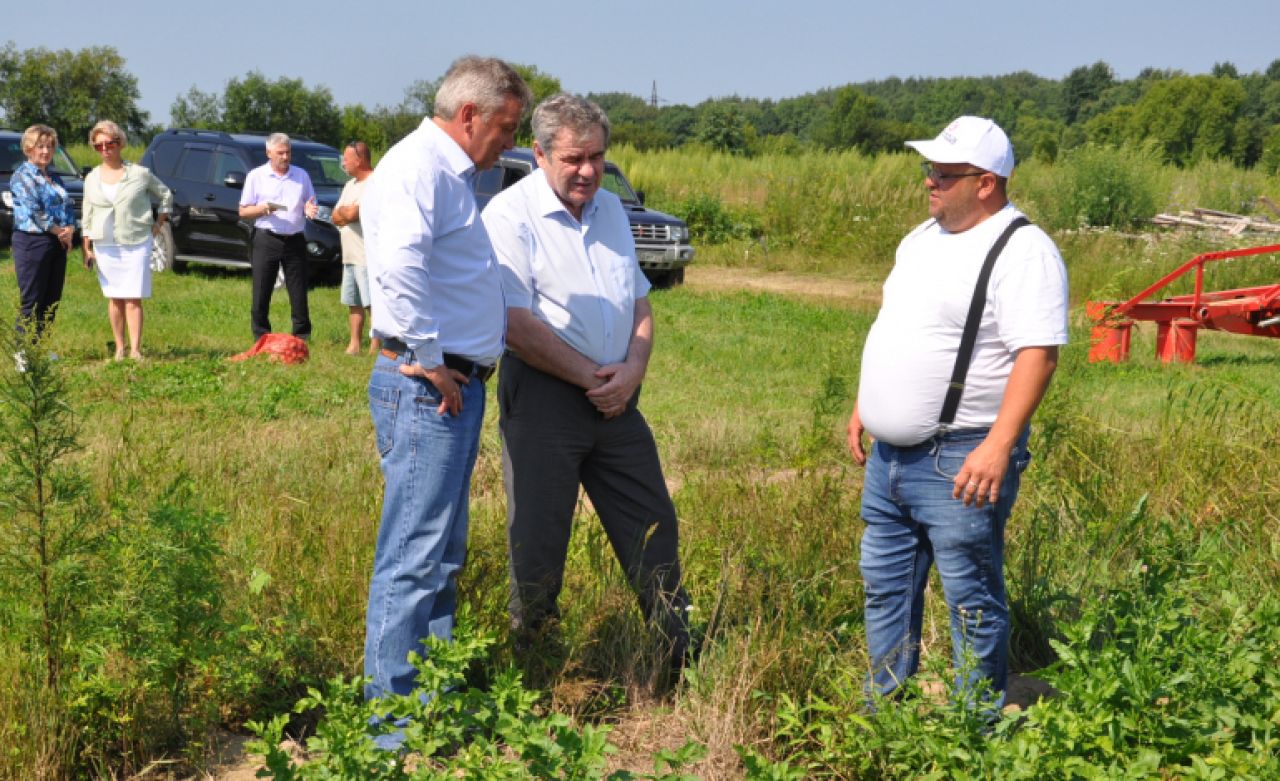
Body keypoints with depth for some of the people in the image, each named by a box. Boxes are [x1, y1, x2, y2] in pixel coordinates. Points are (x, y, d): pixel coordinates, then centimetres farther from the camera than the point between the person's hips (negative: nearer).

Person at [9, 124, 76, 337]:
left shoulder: (54, 177, 18)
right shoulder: (22, 176, -5)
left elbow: (69, 205, 12)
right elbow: (34, 210, -14)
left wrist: (70, 230, -7)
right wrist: (59, 231, -11)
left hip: (58, 244, 7)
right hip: (32, 241, -7)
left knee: (52, 301, 8)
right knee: (32, 301, -5)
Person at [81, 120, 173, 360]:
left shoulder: (139, 174, 0)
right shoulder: (92, 178, 9)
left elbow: (166, 194, 13)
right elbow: (87, 215, 12)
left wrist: (158, 222, 5)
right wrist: (87, 248, 7)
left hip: (136, 244, -3)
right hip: (104, 246, 3)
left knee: (133, 298, -7)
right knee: (115, 299, 5)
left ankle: (135, 350, -7)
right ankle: (119, 349, 10)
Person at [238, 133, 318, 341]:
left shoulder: (301, 176, 11)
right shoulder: (256, 176, 4)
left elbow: (311, 205, 18)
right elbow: (243, 211, 5)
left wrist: (309, 210, -7)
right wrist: (263, 209, -15)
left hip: (295, 240, 2)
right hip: (266, 240, -2)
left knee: (299, 294, 1)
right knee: (261, 295, -1)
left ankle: (302, 338, 7)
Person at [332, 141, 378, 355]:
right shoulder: (350, 185, 20)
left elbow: (351, 214, -20)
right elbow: (336, 217, 14)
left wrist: (342, 211, 1)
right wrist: (348, 214, -6)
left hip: (368, 255, -9)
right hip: (349, 255, 9)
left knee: (374, 303, -6)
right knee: (353, 303, 12)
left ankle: (376, 345, -4)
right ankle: (354, 343, 18)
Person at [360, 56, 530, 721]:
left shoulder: (449, 174, 21)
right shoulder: (418, 166, -12)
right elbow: (399, 267, -29)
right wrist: (427, 363, -22)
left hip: (455, 386, 11)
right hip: (428, 389, -11)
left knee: (441, 555, 16)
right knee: (413, 557, -7)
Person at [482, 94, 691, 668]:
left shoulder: (610, 208, 13)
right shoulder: (511, 213, -9)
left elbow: (639, 300, 16)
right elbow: (515, 323, -17)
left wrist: (633, 367, -4)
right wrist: (590, 376, -12)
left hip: (614, 398, 6)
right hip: (543, 398, -6)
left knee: (653, 529, 10)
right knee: (537, 542, 0)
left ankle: (684, 658, 22)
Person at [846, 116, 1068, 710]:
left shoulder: (1022, 251, -15)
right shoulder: (922, 239, 14)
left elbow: (1038, 354, -22)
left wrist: (999, 445, -28)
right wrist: (863, 405, 21)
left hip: (961, 463, -9)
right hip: (889, 455, 9)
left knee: (972, 601, 1)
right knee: (885, 587, 16)